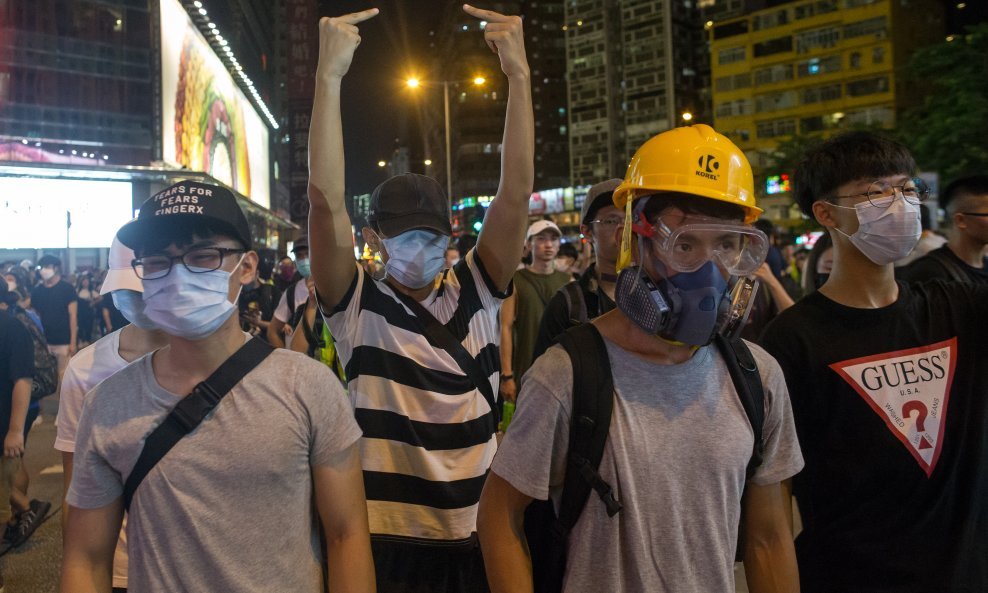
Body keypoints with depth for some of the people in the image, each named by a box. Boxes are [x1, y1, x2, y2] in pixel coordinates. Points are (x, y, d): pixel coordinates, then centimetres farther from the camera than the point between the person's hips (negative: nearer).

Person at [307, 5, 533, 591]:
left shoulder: (477, 295, -2)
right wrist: (330, 74, -25)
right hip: (389, 539, -2)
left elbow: (517, 193, -12)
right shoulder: (358, 307, -8)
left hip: (481, 536, 2)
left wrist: (519, 71, -19)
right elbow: (326, 202, -21)